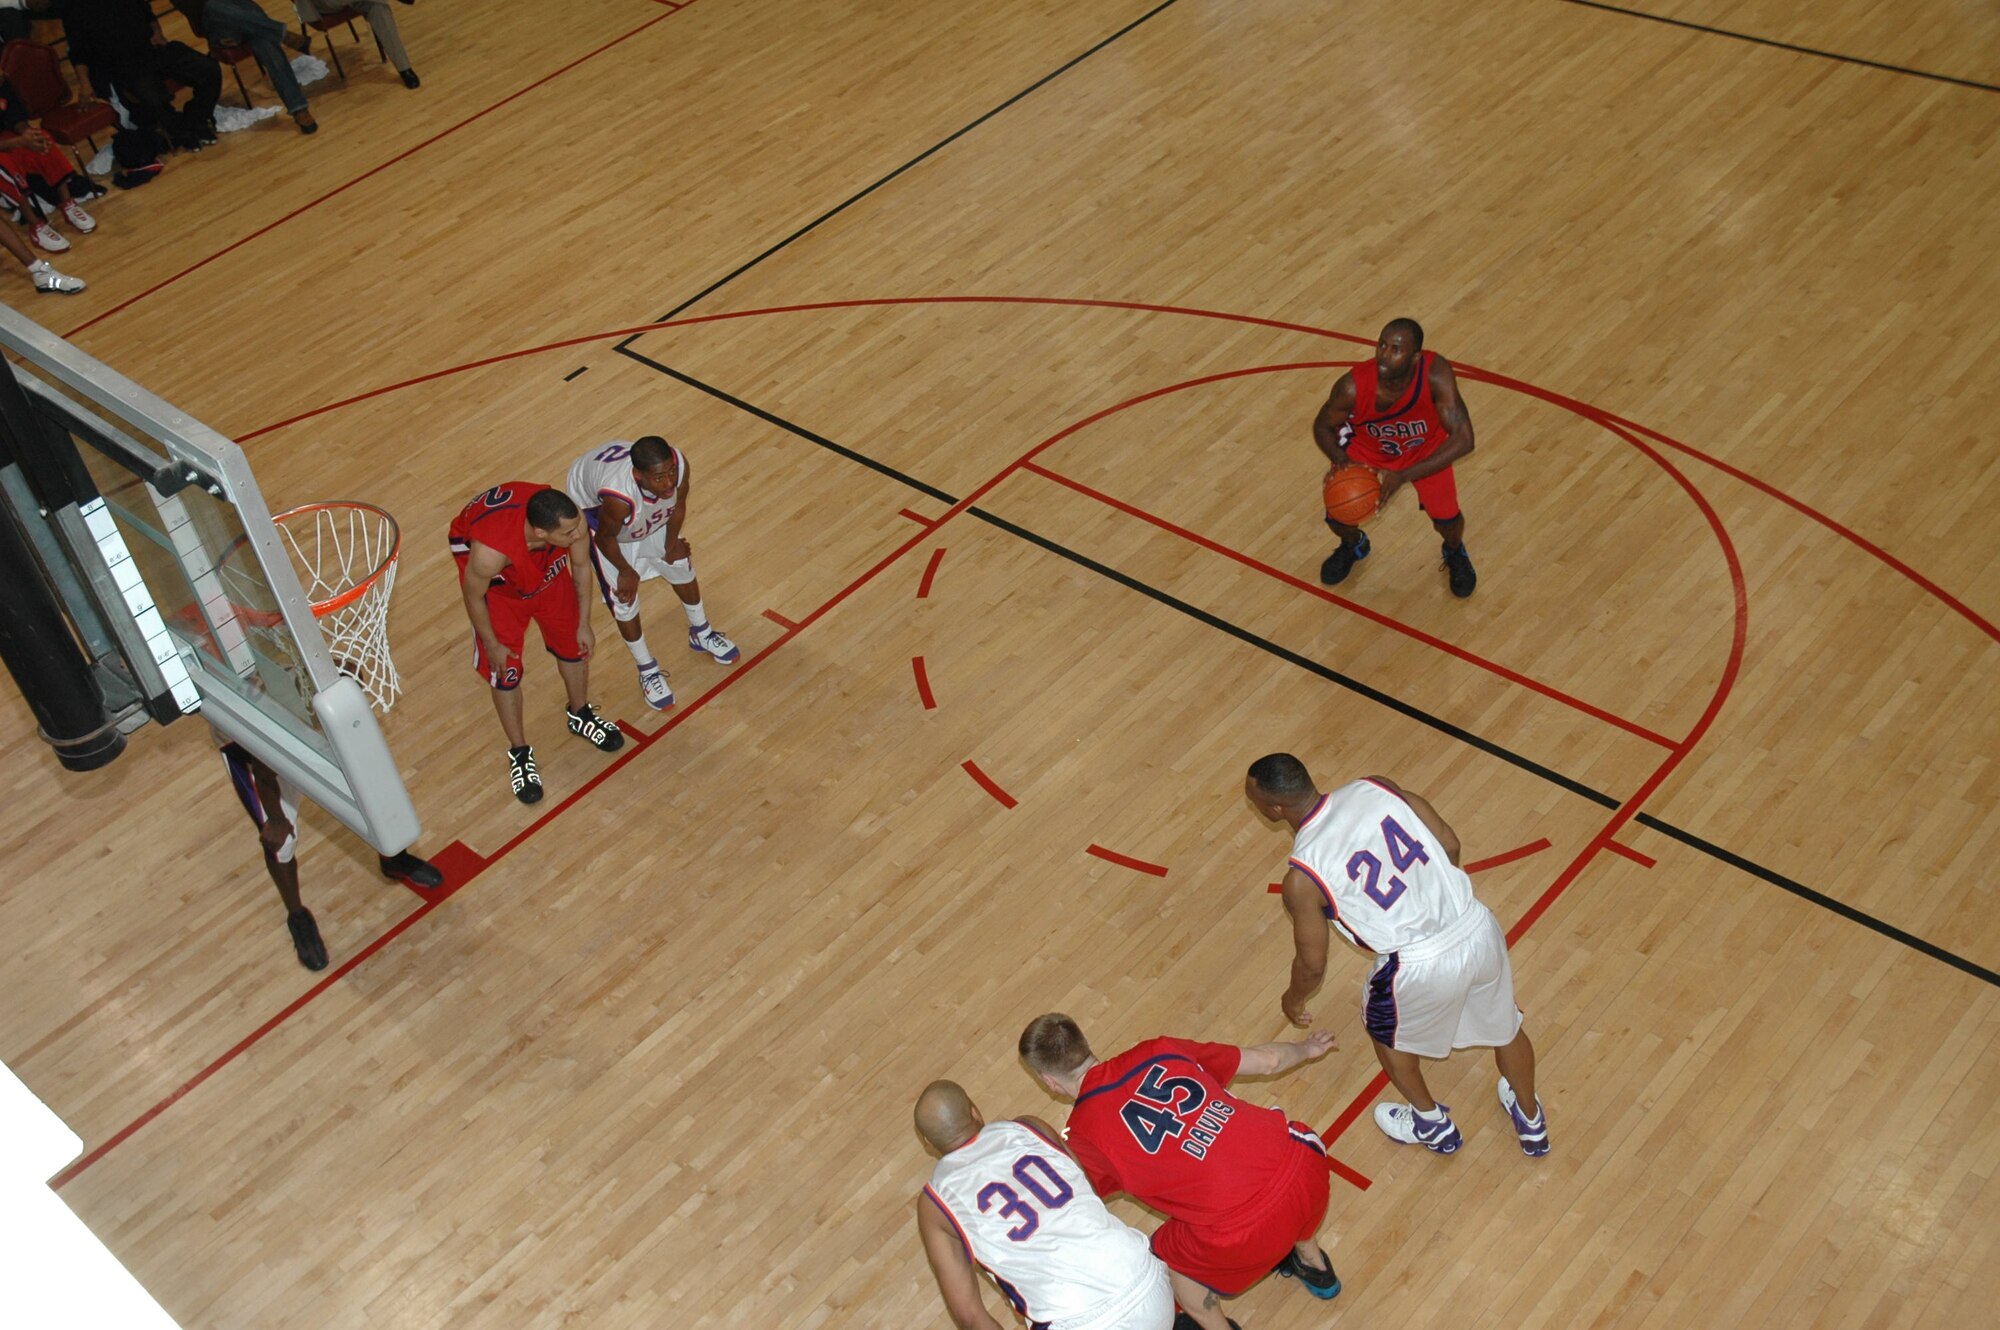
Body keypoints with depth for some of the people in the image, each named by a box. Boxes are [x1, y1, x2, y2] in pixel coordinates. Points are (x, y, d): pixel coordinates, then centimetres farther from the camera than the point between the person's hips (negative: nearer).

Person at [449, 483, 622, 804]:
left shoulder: (572, 521, -36)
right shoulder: (490, 550, -46)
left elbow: (579, 568, -13)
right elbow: (473, 596, -24)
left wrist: (584, 624, -2)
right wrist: (491, 645, -9)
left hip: (546, 568, 4)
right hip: (496, 581, -4)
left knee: (573, 642, 16)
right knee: (505, 668, 3)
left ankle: (581, 715, 45)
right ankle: (519, 753, 26)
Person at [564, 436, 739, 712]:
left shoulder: (679, 464, -37)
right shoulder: (619, 497, -48)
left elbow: (678, 505, -11)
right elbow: (605, 538, -25)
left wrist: (671, 543, -1)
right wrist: (627, 572, -8)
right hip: (595, 508, -5)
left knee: (681, 565, 19)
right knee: (624, 599, 0)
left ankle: (701, 633, 48)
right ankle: (648, 671, 26)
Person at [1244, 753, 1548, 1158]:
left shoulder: (1302, 878, -16)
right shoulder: (1375, 787, -4)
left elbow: (1312, 964, -3)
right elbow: (1449, 844, 6)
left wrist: (1294, 1000, 19)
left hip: (1422, 968, -5)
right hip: (1480, 930, 5)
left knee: (1385, 1029, 31)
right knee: (1504, 1023, 34)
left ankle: (1433, 1126, 53)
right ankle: (1531, 1123, 59)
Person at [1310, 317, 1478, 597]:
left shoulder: (1435, 374, -40)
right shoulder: (1353, 385, -36)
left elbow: (1463, 439, -39)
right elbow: (1322, 426, -16)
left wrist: (1404, 476, -44)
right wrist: (1340, 459, -37)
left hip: (1425, 447, 0)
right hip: (1366, 448, 1)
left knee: (1446, 518, -10)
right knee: (1337, 516, -5)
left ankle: (1455, 552, 30)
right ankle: (1353, 545, 35)